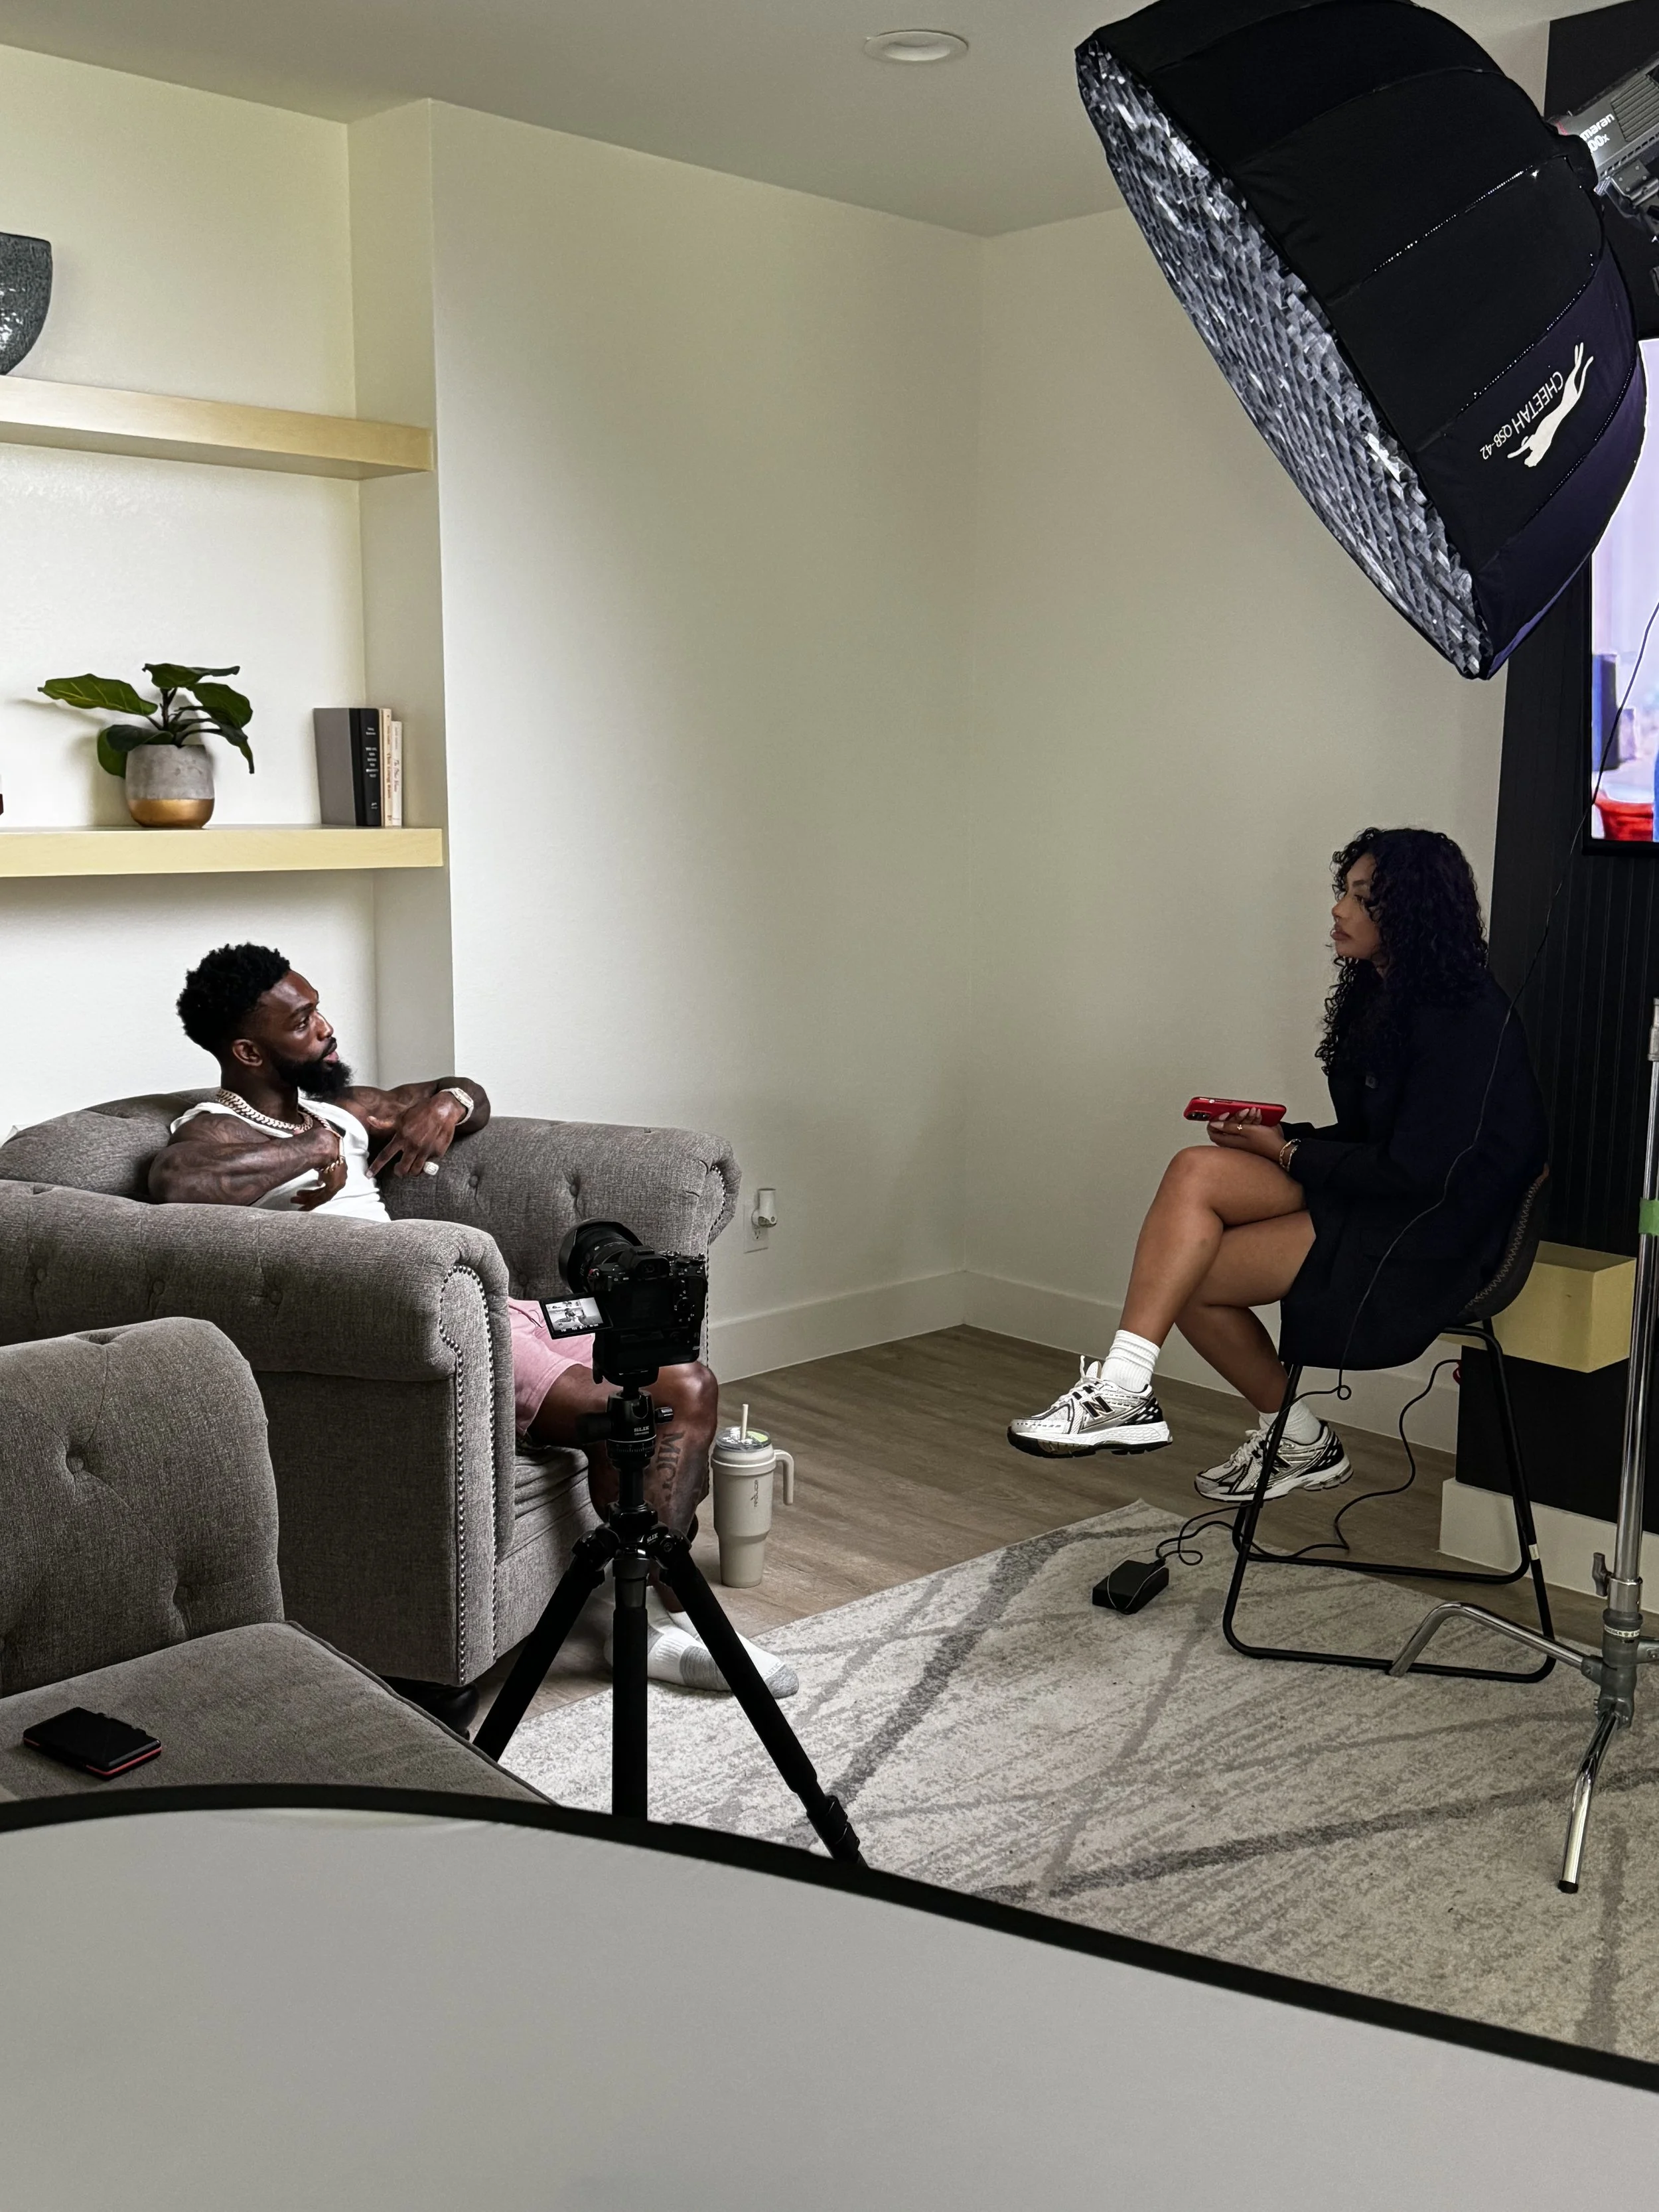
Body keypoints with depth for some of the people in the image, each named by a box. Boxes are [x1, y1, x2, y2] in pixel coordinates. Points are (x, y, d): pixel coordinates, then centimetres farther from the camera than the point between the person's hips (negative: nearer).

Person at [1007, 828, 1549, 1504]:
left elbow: (1416, 1171, -20)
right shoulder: (1378, 996, 12)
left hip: (1423, 1234, -9)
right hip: (1367, 1197, 9)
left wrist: (1288, 1152, -11)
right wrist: (1279, 1134, -2)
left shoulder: (1461, 1019, -17)